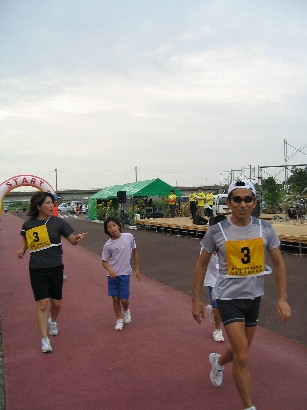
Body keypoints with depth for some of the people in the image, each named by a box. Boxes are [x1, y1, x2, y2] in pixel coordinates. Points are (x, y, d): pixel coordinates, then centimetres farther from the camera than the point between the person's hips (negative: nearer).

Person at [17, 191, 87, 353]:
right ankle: (45, 340, 6)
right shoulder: (28, 224, -3)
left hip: (55, 268, 1)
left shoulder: (58, 222, -5)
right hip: (37, 270, -1)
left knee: (56, 303, 14)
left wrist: (77, 238, -26)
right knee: (42, 304, -5)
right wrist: (22, 251, -3)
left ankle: (52, 321, 48)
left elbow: (72, 240, -3)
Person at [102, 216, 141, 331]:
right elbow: (104, 261, -2)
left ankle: (126, 310, 33)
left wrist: (137, 269, 5)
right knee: (115, 298, 7)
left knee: (124, 299, -2)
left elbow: (134, 252, 4)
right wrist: (110, 270, -23)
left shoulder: (129, 237, -8)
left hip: (125, 274, 0)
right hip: (113, 275, 1)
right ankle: (119, 320, 28)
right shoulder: (108, 245, -10)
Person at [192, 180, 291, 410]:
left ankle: (218, 361, 54)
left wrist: (283, 299, -4)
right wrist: (196, 300, -2)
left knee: (241, 352, 20)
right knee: (243, 356, -9)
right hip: (228, 297, -4)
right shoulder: (216, 232, -13)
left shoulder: (265, 229, -6)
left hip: (254, 297, 4)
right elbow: (202, 265, -2)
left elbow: (279, 263, 3)